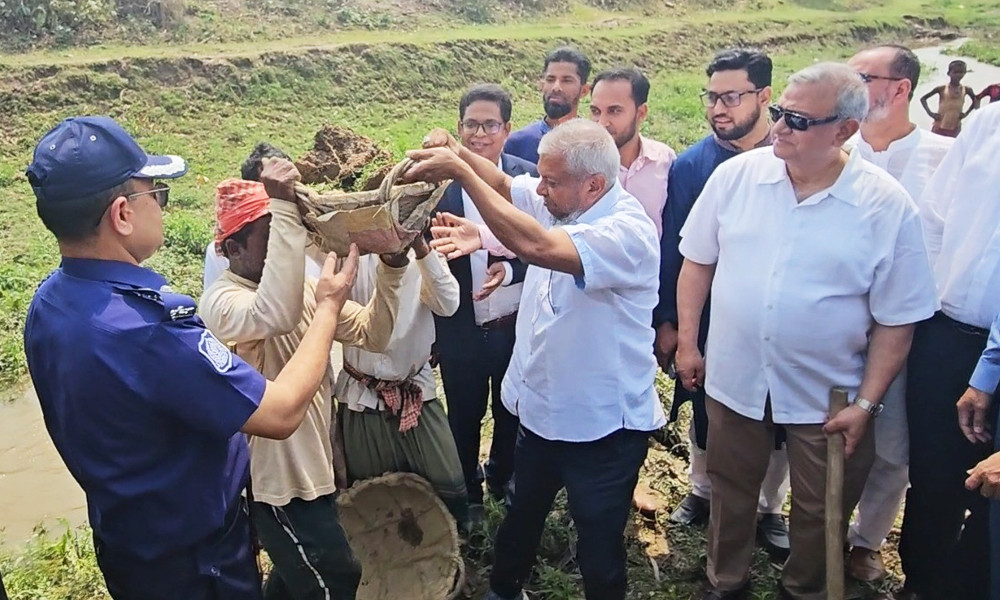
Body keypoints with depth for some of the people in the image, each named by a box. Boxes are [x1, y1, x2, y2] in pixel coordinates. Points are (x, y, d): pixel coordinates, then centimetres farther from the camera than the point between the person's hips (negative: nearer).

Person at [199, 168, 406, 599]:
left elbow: (372, 334, -2)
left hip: (314, 468, 8)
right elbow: (279, 314, -45)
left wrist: (391, 266, -17)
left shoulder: (303, 287, 3)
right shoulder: (221, 302, -22)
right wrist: (284, 207, -44)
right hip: (278, 481, -8)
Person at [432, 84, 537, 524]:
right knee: (465, 416, 20)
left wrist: (510, 270, -26)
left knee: (511, 412, 23)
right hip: (460, 330, -1)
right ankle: (469, 491, 46)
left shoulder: (529, 177, -9)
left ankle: (501, 478, 52)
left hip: (517, 325, 1)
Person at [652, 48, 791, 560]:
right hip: (706, 320, 1)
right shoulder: (691, 165, -7)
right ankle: (702, 491, 43)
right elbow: (672, 248, -3)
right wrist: (666, 322, -4)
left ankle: (769, 508, 38)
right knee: (705, 413, 18)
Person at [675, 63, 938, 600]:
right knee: (730, 496, 21)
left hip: (828, 397, -1)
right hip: (733, 379, 2)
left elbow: (896, 320, -7)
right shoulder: (735, 175, -8)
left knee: (820, 514, 18)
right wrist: (686, 343, 3)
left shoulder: (888, 206, -13)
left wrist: (866, 403, -8)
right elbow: (697, 261, 3)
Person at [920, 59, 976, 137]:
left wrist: (966, 113, 8)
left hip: (955, 129, 3)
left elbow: (975, 101, 22)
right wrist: (930, 113, -10)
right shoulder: (941, 88, -7)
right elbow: (923, 98, 1)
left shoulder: (966, 89, 3)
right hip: (939, 128, -3)